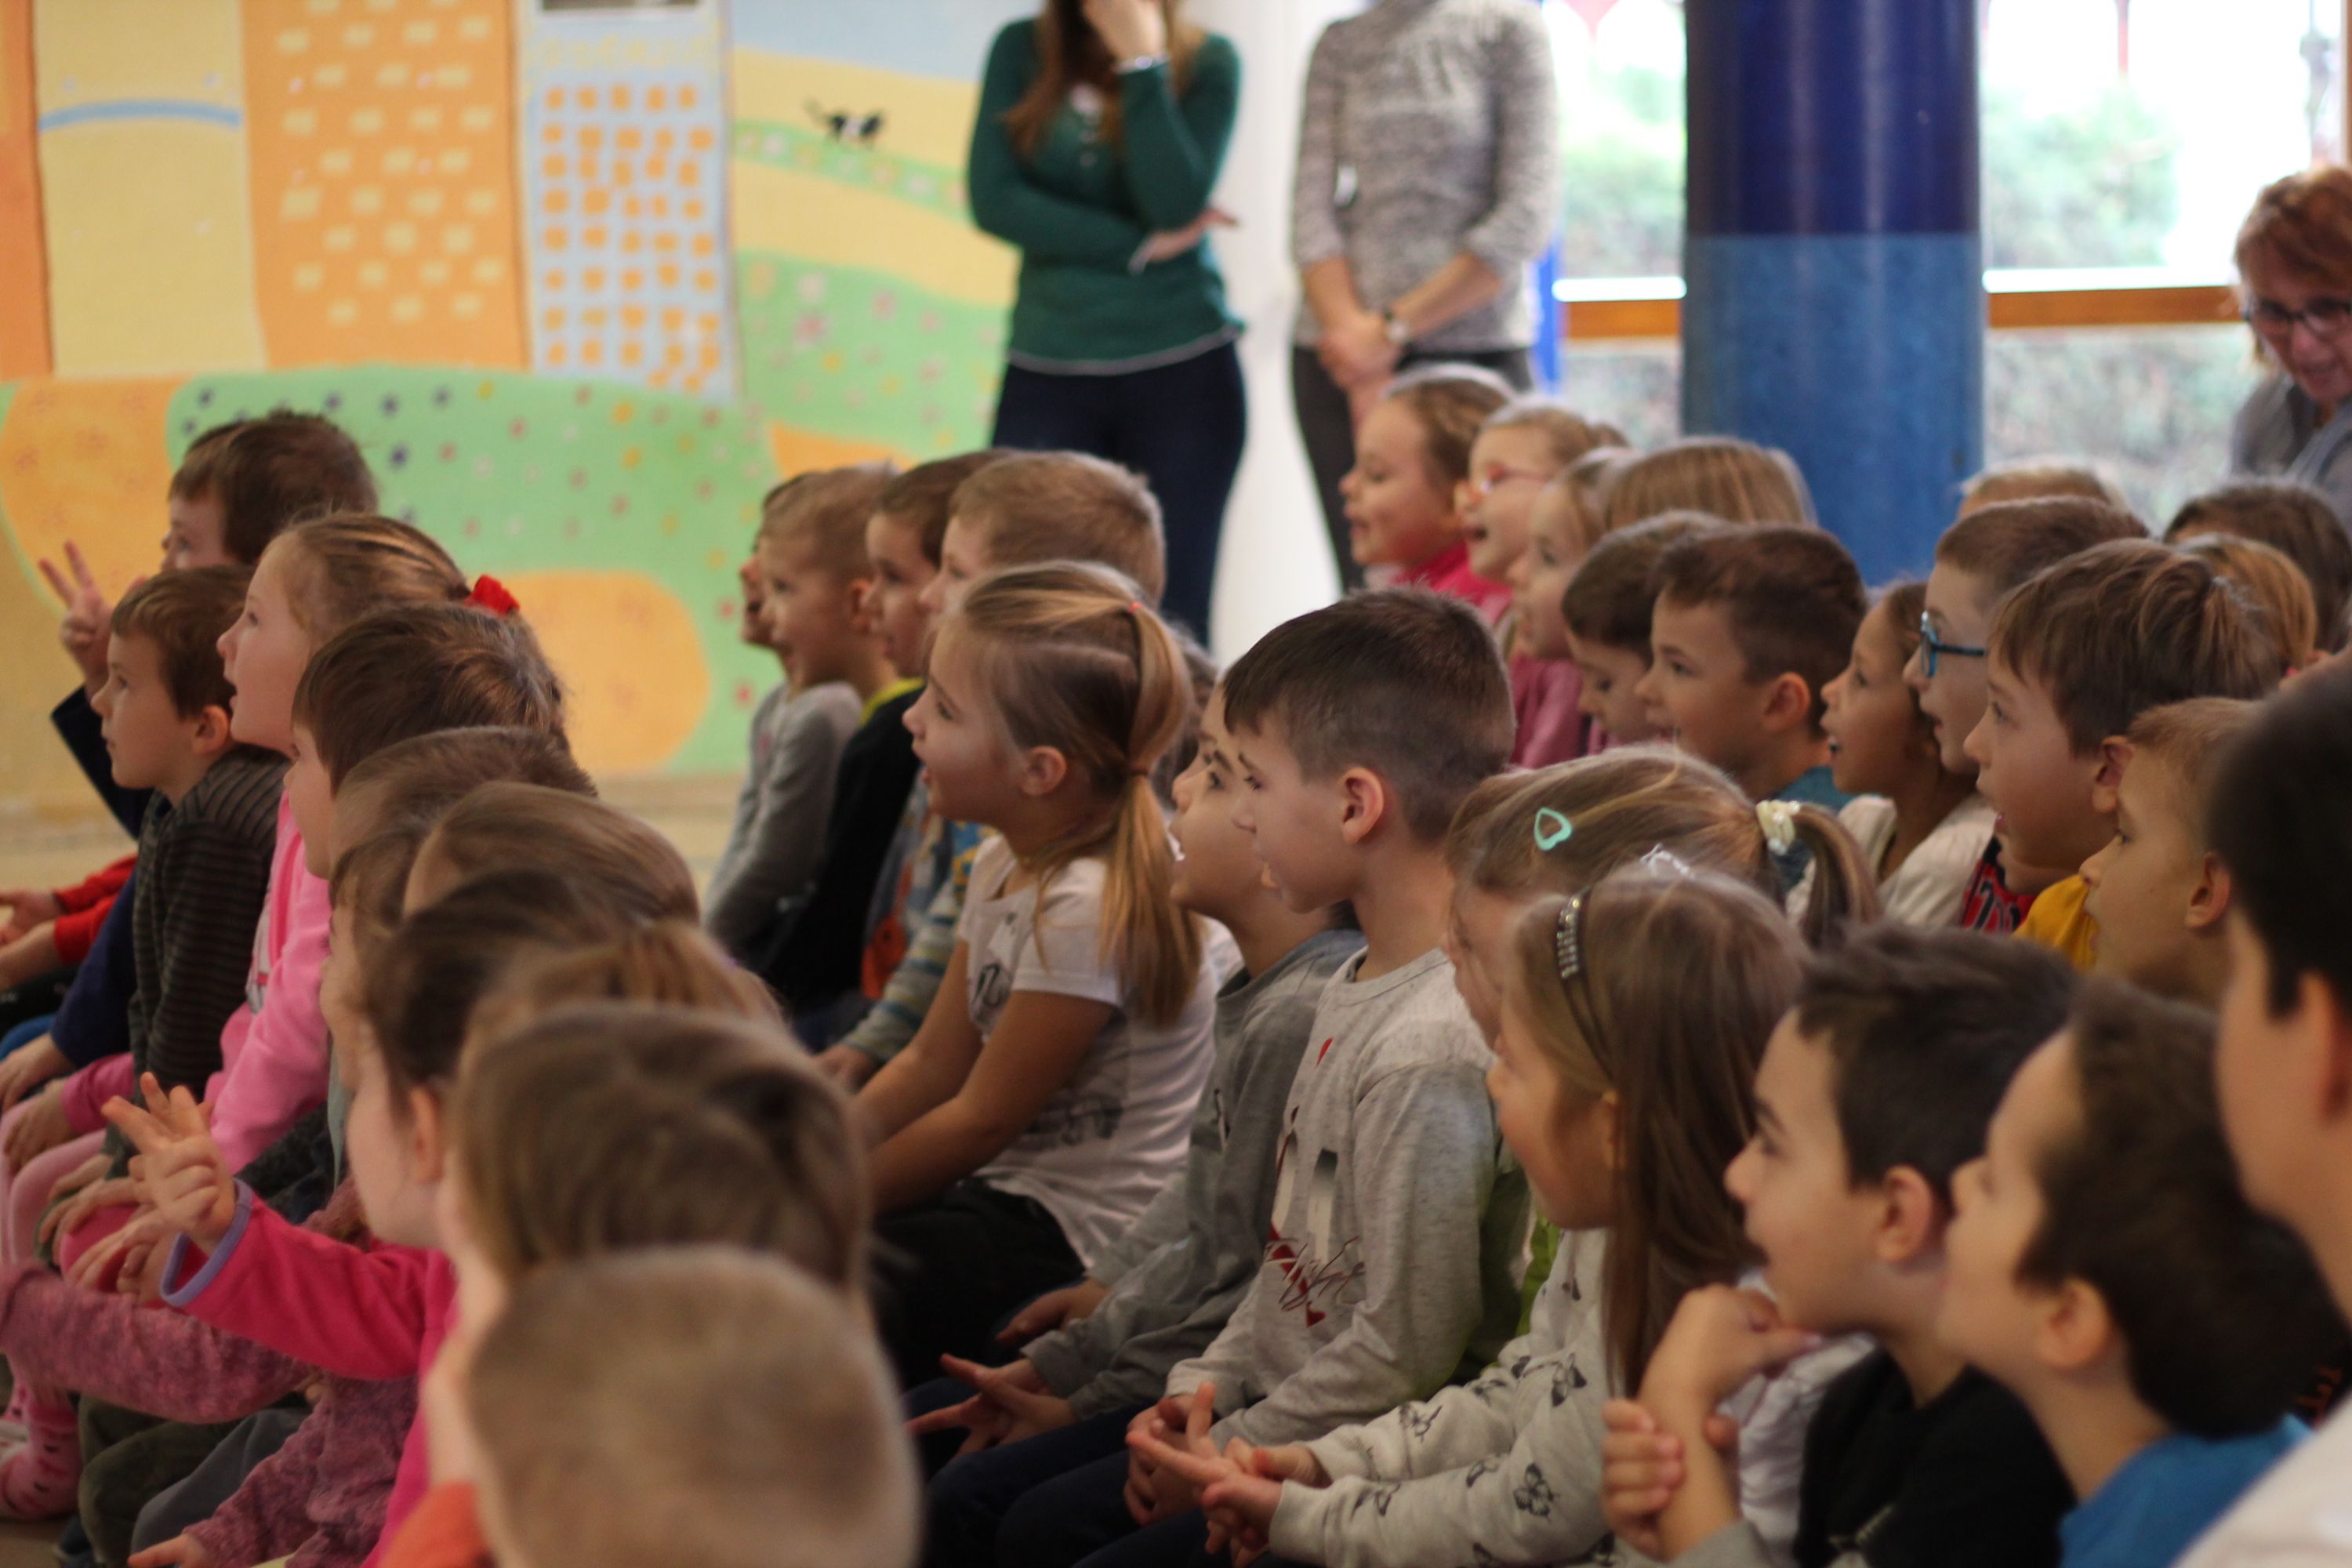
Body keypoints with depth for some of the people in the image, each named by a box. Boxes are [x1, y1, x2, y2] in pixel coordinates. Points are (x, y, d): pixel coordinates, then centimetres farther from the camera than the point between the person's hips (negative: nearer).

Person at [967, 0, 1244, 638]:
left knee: (1175, 612, -1)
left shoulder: (1207, 62, -1)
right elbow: (993, 198, -6)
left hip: (1183, 369, -1)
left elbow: (1174, 204, -14)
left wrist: (1142, 61, -17)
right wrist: (1139, 245, -11)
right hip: (1048, 372, 1)